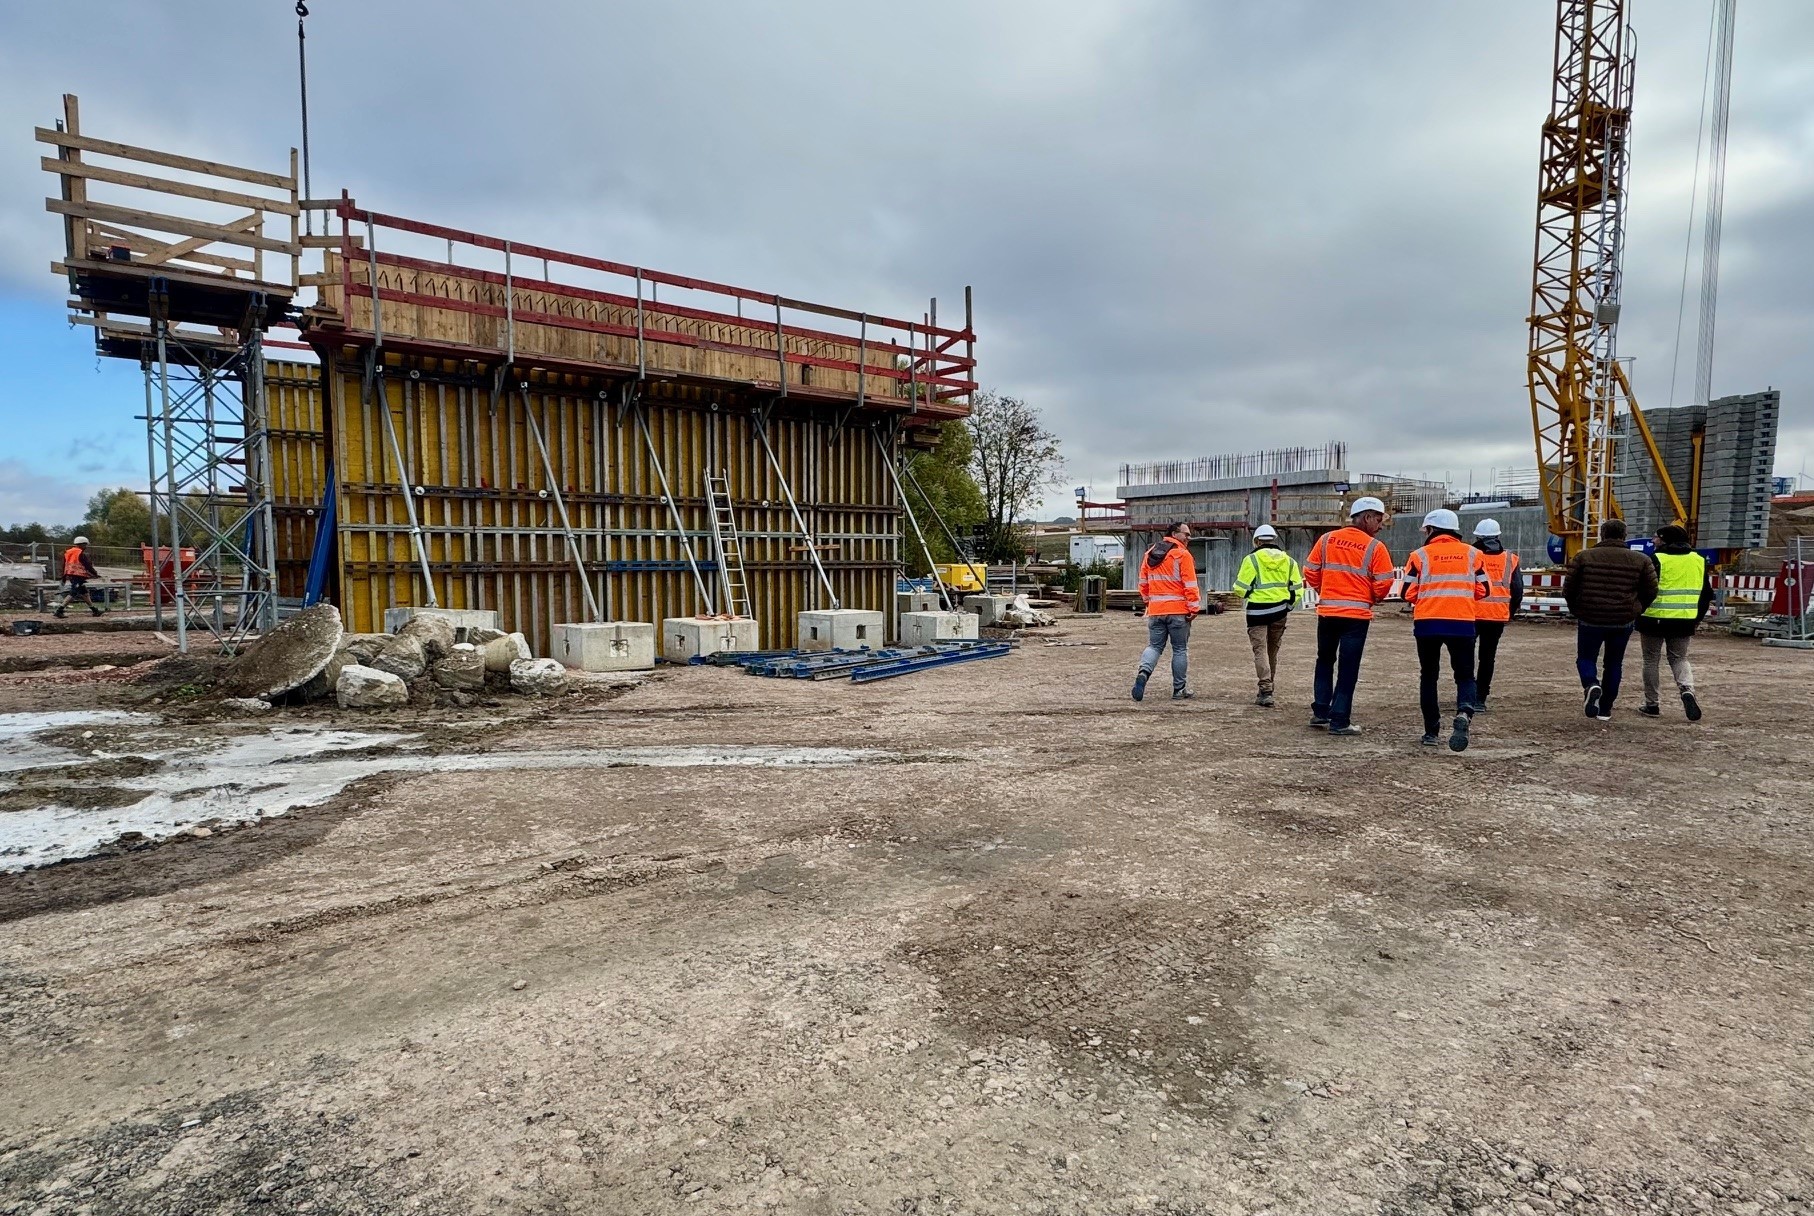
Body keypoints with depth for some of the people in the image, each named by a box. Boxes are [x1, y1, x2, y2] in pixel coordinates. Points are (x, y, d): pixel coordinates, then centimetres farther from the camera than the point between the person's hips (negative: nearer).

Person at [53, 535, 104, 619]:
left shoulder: (68, 552, 14)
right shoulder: (81, 554, -12)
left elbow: (64, 565, 18)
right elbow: (88, 566, -12)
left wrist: (64, 577, 23)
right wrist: (96, 574, -1)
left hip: (70, 575, 10)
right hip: (78, 576, -10)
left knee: (84, 592, 15)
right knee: (73, 593, -11)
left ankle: (95, 610, 22)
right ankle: (59, 611, -17)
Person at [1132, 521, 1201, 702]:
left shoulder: (1149, 555, 11)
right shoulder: (1182, 555, -8)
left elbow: (1143, 583, 16)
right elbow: (1190, 585, -13)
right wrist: (1194, 608, -9)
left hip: (1155, 611, 5)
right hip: (1178, 611, -5)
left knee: (1154, 646, 11)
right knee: (1180, 649, 7)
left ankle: (1144, 672, -18)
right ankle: (1179, 690, 12)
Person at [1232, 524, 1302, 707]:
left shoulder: (1251, 559, -7)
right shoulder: (1288, 560, 7)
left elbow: (1240, 588, -8)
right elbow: (1297, 588, 6)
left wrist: (1247, 594, 14)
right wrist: (1288, 606, 18)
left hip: (1258, 611, -4)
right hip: (1280, 612, 5)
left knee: (1260, 650, -3)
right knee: (1273, 650, 16)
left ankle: (1266, 691, -13)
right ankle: (1269, 687, 27)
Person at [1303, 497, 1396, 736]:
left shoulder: (1326, 539, 2)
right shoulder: (1375, 547, -7)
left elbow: (1310, 572, 4)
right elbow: (1383, 584, -8)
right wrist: (1372, 599, 12)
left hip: (1327, 611, 3)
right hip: (1357, 614, -3)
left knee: (1325, 661, 19)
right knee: (1348, 667, 3)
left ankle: (1320, 712, 18)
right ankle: (1339, 721, 4)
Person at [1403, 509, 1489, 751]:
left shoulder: (1420, 555, -1)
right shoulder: (1471, 553, 7)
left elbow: (1409, 593, -4)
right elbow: (1482, 590, 7)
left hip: (1427, 623, -1)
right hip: (1462, 623, 1)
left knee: (1429, 676, 13)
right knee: (1465, 675, 11)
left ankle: (1431, 731, 12)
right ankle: (1463, 713, -18)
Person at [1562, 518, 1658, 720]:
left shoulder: (1584, 556, -4)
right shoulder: (1640, 560, 1)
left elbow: (1568, 589, -2)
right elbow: (1651, 591, 3)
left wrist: (1576, 611, 13)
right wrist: (1635, 611, 17)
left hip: (1590, 619, -2)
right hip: (1624, 621, 2)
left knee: (1586, 658, 12)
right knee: (1614, 663, 14)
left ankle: (1591, 685, -20)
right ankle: (1605, 710, 17)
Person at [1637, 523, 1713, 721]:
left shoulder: (1657, 560, -10)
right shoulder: (1699, 560, 9)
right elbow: (1707, 593, 14)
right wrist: (1697, 619, 22)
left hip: (1655, 619, -5)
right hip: (1685, 621, 5)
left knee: (1652, 661, 7)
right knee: (1679, 659, 18)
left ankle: (1652, 705, 11)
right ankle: (1687, 690, -9)